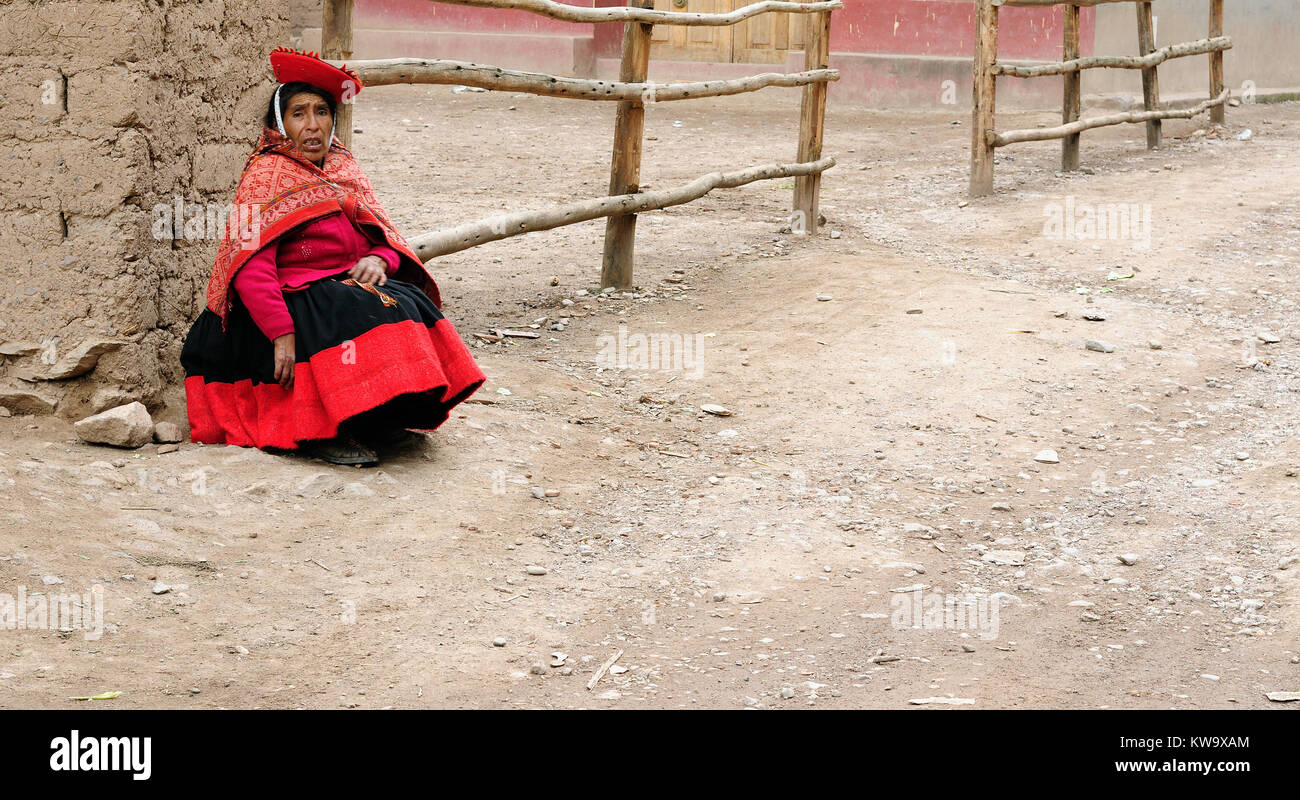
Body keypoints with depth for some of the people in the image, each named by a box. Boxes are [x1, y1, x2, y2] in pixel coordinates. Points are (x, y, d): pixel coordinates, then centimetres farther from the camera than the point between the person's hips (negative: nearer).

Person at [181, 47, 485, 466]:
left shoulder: (343, 169, 15)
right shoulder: (267, 175, -6)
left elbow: (387, 235, 14)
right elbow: (252, 267, -16)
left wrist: (378, 259, -12)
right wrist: (282, 334, -26)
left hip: (350, 284, 7)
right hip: (295, 301, -6)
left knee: (410, 304, -20)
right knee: (372, 314, -30)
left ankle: (382, 418, -10)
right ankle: (325, 432, -23)